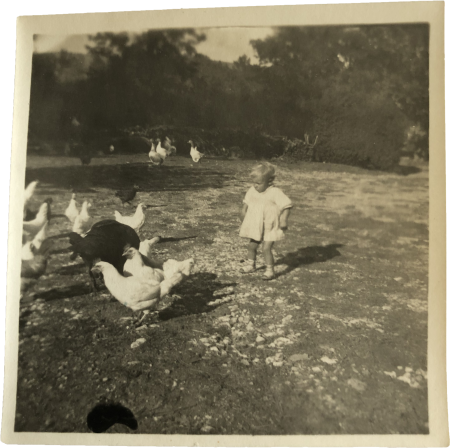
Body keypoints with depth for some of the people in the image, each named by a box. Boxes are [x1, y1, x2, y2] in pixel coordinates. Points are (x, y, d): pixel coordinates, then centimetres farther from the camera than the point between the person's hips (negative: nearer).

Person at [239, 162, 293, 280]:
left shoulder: (275, 193, -18)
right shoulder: (252, 190, 0)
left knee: (266, 249, -12)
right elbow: (247, 201, 19)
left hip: (270, 228, -6)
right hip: (256, 227, 6)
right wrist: (243, 210, 6)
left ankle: (270, 270, 4)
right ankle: (250, 265, 38)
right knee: (251, 246, 15)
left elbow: (287, 205, -17)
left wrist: (284, 219, -23)